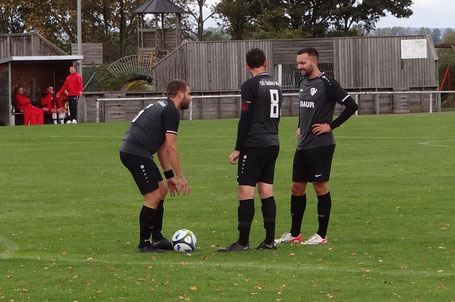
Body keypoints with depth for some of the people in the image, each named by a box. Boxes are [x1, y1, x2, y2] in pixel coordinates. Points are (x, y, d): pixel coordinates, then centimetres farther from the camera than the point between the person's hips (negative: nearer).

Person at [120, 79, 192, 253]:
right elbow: (170, 148, -13)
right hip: (136, 153, -11)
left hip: (131, 152, 11)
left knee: (162, 190, 17)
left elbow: (162, 147, 26)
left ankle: (157, 239, 21)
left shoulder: (162, 108, 24)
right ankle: (144, 244, 0)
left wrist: (169, 176, 25)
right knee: (154, 197, -7)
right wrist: (180, 177, -8)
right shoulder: (171, 112, -8)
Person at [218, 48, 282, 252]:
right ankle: (270, 240, 7)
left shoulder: (251, 86, -10)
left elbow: (245, 119, -13)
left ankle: (243, 241, -10)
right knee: (266, 191, 9)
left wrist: (238, 149, -9)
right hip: (273, 144, 8)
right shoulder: (276, 85, 13)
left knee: (245, 190, -7)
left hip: (254, 144, -8)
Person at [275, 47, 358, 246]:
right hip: (303, 145, 8)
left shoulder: (327, 84, -12)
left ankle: (321, 235, 4)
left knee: (320, 187, -3)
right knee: (297, 188, 9)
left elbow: (351, 105, -16)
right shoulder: (304, 83, 13)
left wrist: (331, 126, -14)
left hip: (320, 145, -8)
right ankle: (294, 234, 17)